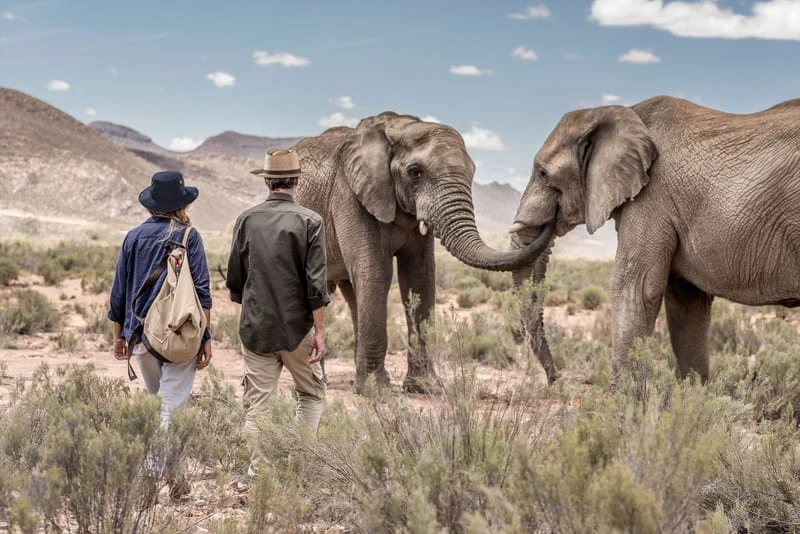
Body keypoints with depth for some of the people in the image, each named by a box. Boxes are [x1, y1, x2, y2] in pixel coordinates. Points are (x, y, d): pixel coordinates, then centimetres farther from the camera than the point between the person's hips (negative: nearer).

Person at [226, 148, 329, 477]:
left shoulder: (247, 220, 2)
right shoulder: (309, 221, -7)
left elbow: (234, 280, 10)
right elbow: (316, 284, -12)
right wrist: (319, 331, -7)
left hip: (255, 328, 2)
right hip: (298, 327, -2)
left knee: (256, 403, 6)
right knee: (311, 394, 15)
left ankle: (258, 472, 5)